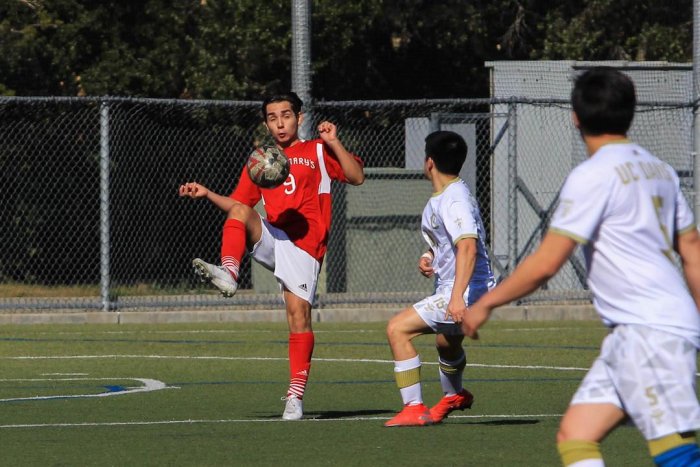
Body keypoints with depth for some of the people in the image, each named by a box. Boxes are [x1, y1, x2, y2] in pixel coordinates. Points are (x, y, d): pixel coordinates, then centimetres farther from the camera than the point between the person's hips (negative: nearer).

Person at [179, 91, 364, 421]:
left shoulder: (317, 152, 11)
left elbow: (357, 177, 1)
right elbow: (238, 205, 21)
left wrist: (334, 143, -9)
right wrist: (207, 194, 5)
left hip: (303, 246, -3)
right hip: (270, 238, 3)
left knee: (299, 313, -14)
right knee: (241, 211, -25)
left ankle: (296, 394, -11)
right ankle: (228, 274, -39)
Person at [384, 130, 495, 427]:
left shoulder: (454, 200, -21)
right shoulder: (440, 198, 12)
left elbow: (468, 246, -34)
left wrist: (458, 296, -42)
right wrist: (429, 257, 7)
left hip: (464, 290, -11)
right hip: (453, 290, 11)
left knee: (397, 329, -19)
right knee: (446, 342, 37)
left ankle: (414, 408, -18)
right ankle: (454, 396, 67)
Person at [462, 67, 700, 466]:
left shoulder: (592, 176, -10)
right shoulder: (660, 170, 15)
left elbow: (545, 264, -12)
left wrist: (485, 305, -1)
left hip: (649, 331, -9)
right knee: (575, 434, 7)